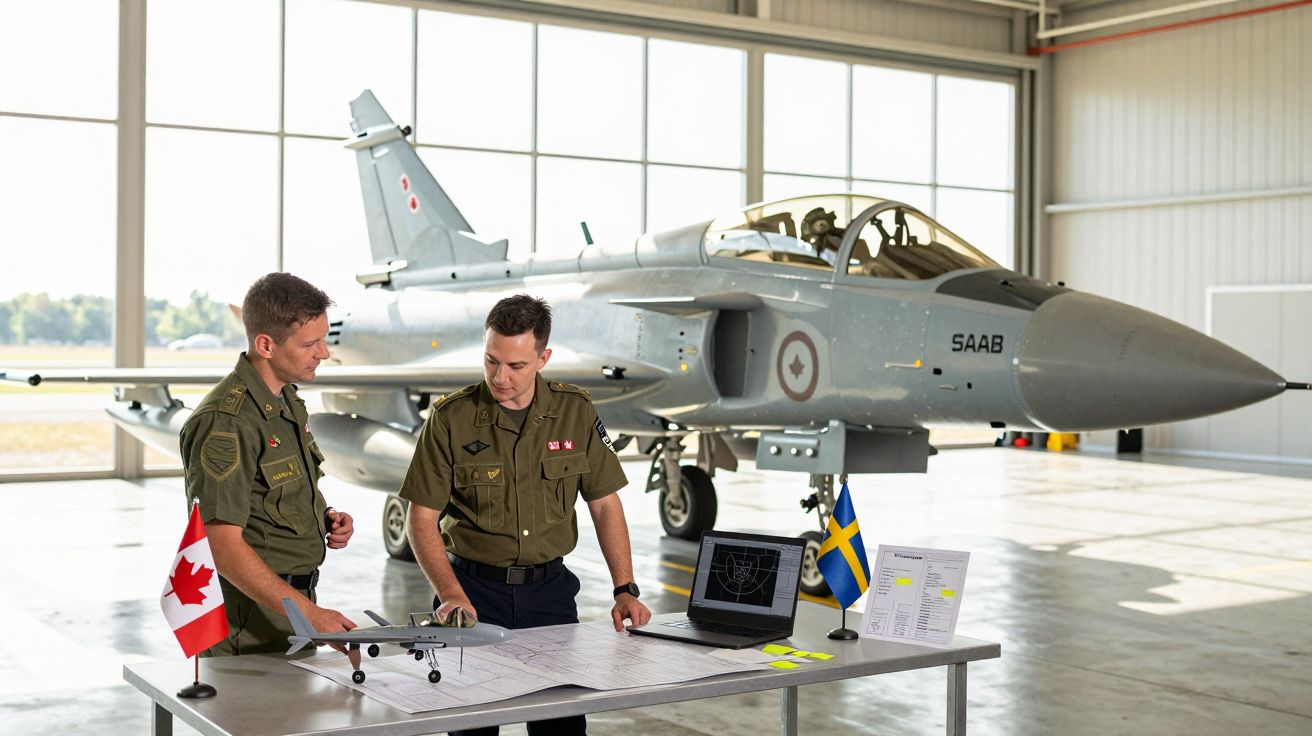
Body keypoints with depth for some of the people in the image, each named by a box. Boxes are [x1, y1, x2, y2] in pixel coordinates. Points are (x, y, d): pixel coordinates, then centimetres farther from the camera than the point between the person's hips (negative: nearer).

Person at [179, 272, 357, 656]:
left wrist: (324, 518, 3)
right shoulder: (224, 422, -21)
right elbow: (225, 548, -25)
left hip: (293, 602, 9)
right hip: (249, 621, -9)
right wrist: (310, 613, -28)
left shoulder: (288, 401, 10)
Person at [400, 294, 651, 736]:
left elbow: (605, 505, 4)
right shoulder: (451, 419, -8)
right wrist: (451, 594, -20)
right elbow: (422, 520, -7)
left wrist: (625, 590, -5)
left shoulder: (576, 412, -2)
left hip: (550, 587, 2)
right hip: (475, 587, -2)